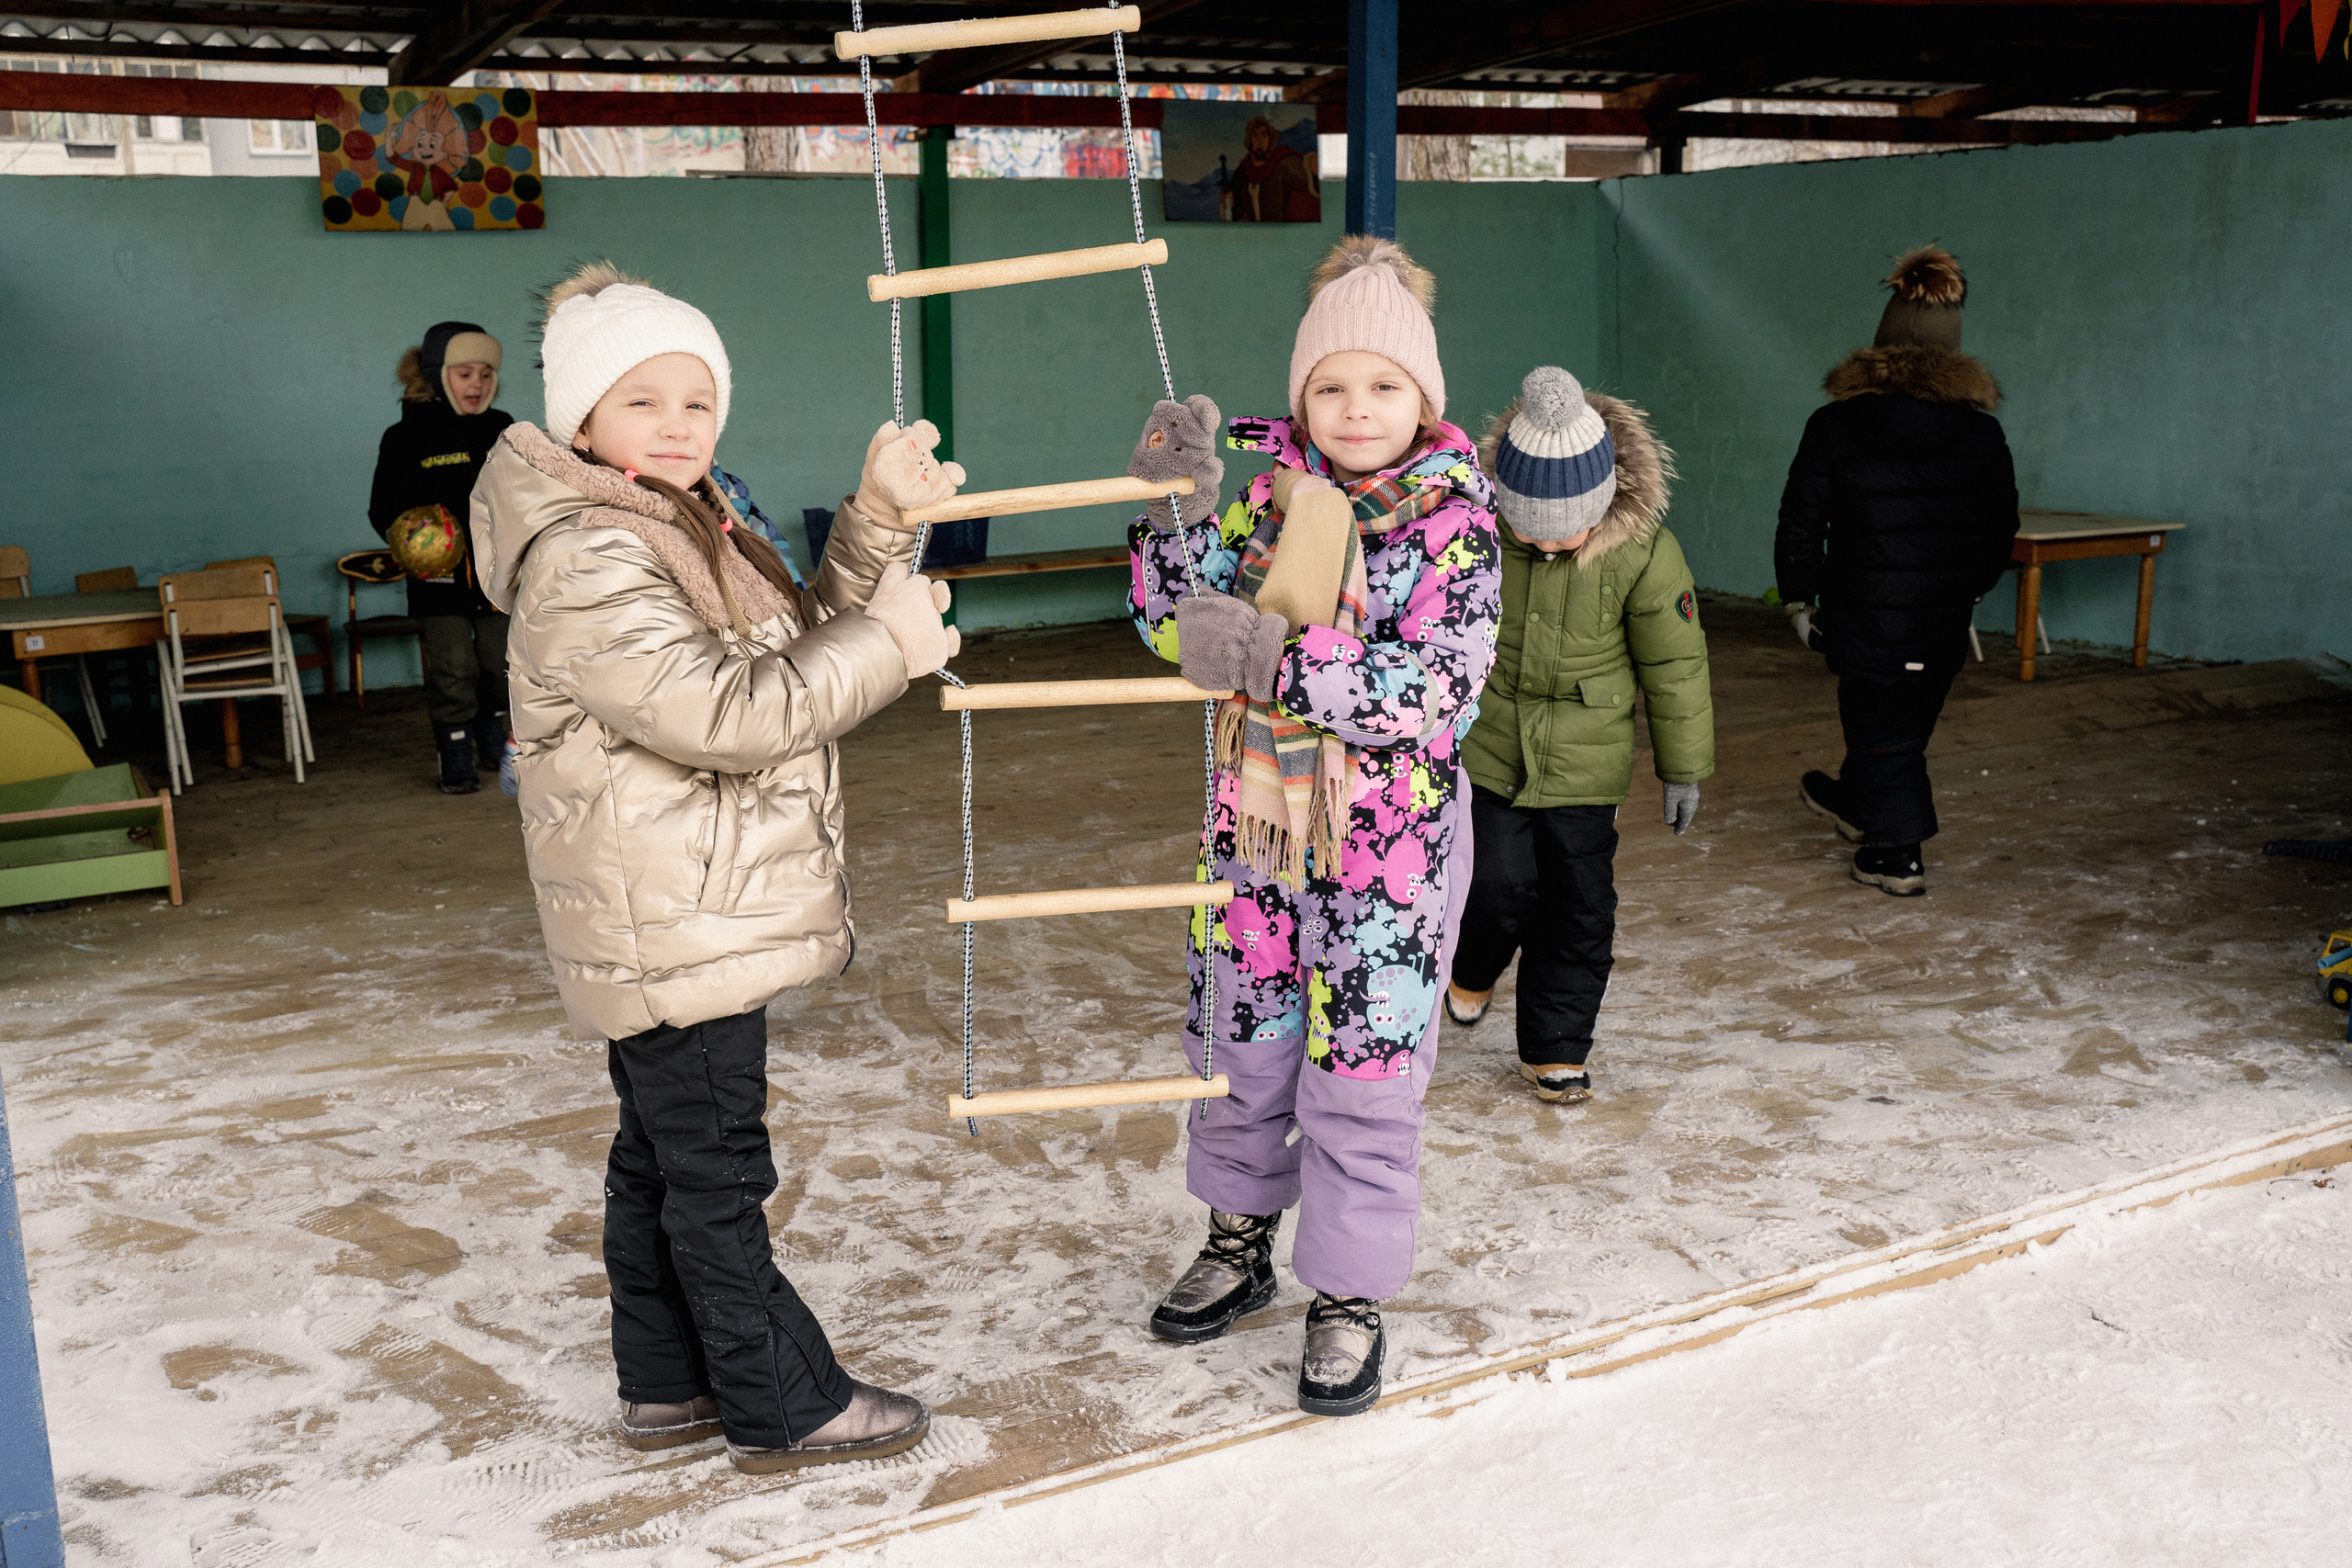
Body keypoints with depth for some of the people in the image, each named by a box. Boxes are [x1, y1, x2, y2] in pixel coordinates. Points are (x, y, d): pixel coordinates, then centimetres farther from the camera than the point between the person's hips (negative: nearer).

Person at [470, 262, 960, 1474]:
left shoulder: (691, 527, 12)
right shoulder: (584, 565, -20)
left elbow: (801, 641, 10)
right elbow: (730, 711, -29)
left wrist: (877, 523, -4)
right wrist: (893, 637, -22)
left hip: (700, 913, 11)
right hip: (669, 929, -11)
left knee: (662, 1157, 19)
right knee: (715, 1173, 2)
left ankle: (666, 1384, 33)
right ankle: (784, 1406, 16)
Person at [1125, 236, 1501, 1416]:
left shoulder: (1453, 517, -12)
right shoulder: (1264, 473, -2)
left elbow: (1435, 690, -22)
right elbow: (1174, 625, -2)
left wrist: (1273, 660, -28)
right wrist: (1177, 511, -18)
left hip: (1389, 841, -4)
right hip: (1254, 820, 4)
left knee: (1364, 1075, 4)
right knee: (1240, 1044, 17)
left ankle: (1350, 1299, 23)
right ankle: (1239, 1246, 40)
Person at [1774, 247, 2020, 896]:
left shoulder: (1836, 425, -9)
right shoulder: (1981, 431, -2)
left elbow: (1800, 522, -5)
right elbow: (2001, 528, 8)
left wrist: (1798, 600, 7)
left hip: (1865, 611, -3)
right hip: (1946, 620, 3)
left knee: (1881, 727, 11)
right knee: (1909, 720, 22)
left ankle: (1897, 855, 17)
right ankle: (1857, 802, 44)